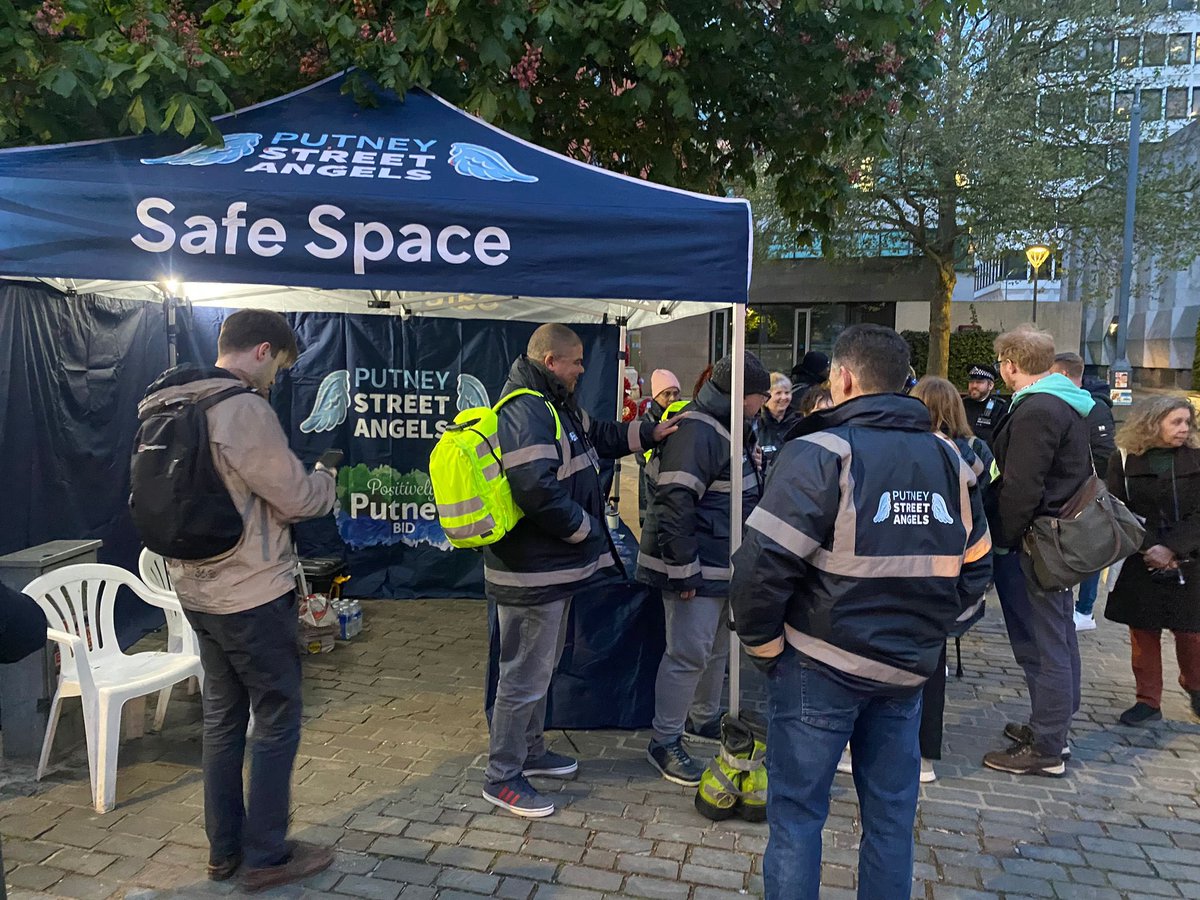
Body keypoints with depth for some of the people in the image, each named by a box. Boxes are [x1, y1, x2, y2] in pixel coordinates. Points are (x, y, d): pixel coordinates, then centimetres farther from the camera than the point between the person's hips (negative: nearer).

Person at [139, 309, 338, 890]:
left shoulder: (166, 407, 9)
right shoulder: (242, 408, -20)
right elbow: (296, 498, -16)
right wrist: (326, 477, 5)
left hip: (197, 589, 9)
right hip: (253, 593, -9)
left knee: (223, 715, 18)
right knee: (277, 719, 5)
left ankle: (223, 849, 30)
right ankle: (266, 857, 16)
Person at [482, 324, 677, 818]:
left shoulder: (554, 407, 13)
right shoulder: (525, 412, -22)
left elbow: (599, 436, 29)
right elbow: (538, 490, -31)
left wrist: (650, 432, 19)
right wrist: (585, 529, -17)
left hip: (553, 568, 11)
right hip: (534, 574, -11)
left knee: (542, 666, 24)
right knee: (526, 675, 1)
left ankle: (530, 751, 41)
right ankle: (502, 777, 17)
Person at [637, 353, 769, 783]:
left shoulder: (727, 430, 14)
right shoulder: (696, 432, -21)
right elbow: (674, 505, -26)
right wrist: (684, 571, -24)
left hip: (723, 565, 11)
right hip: (698, 569, -11)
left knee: (718, 648, 22)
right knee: (689, 654, -3)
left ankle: (704, 718, 40)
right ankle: (664, 743, 12)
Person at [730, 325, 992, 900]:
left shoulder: (821, 453, -13)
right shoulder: (948, 459, 6)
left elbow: (762, 566, -20)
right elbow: (975, 569, 12)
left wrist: (763, 646, -6)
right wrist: (928, 632, 18)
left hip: (820, 665, -5)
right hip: (908, 669, 6)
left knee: (797, 814, 7)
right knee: (891, 815, 18)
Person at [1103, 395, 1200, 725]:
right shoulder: (1125, 461, -1)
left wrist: (1172, 549, -17)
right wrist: (1149, 549, -15)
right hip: (1139, 562, -1)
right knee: (1143, 633, 5)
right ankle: (1148, 700, 18)